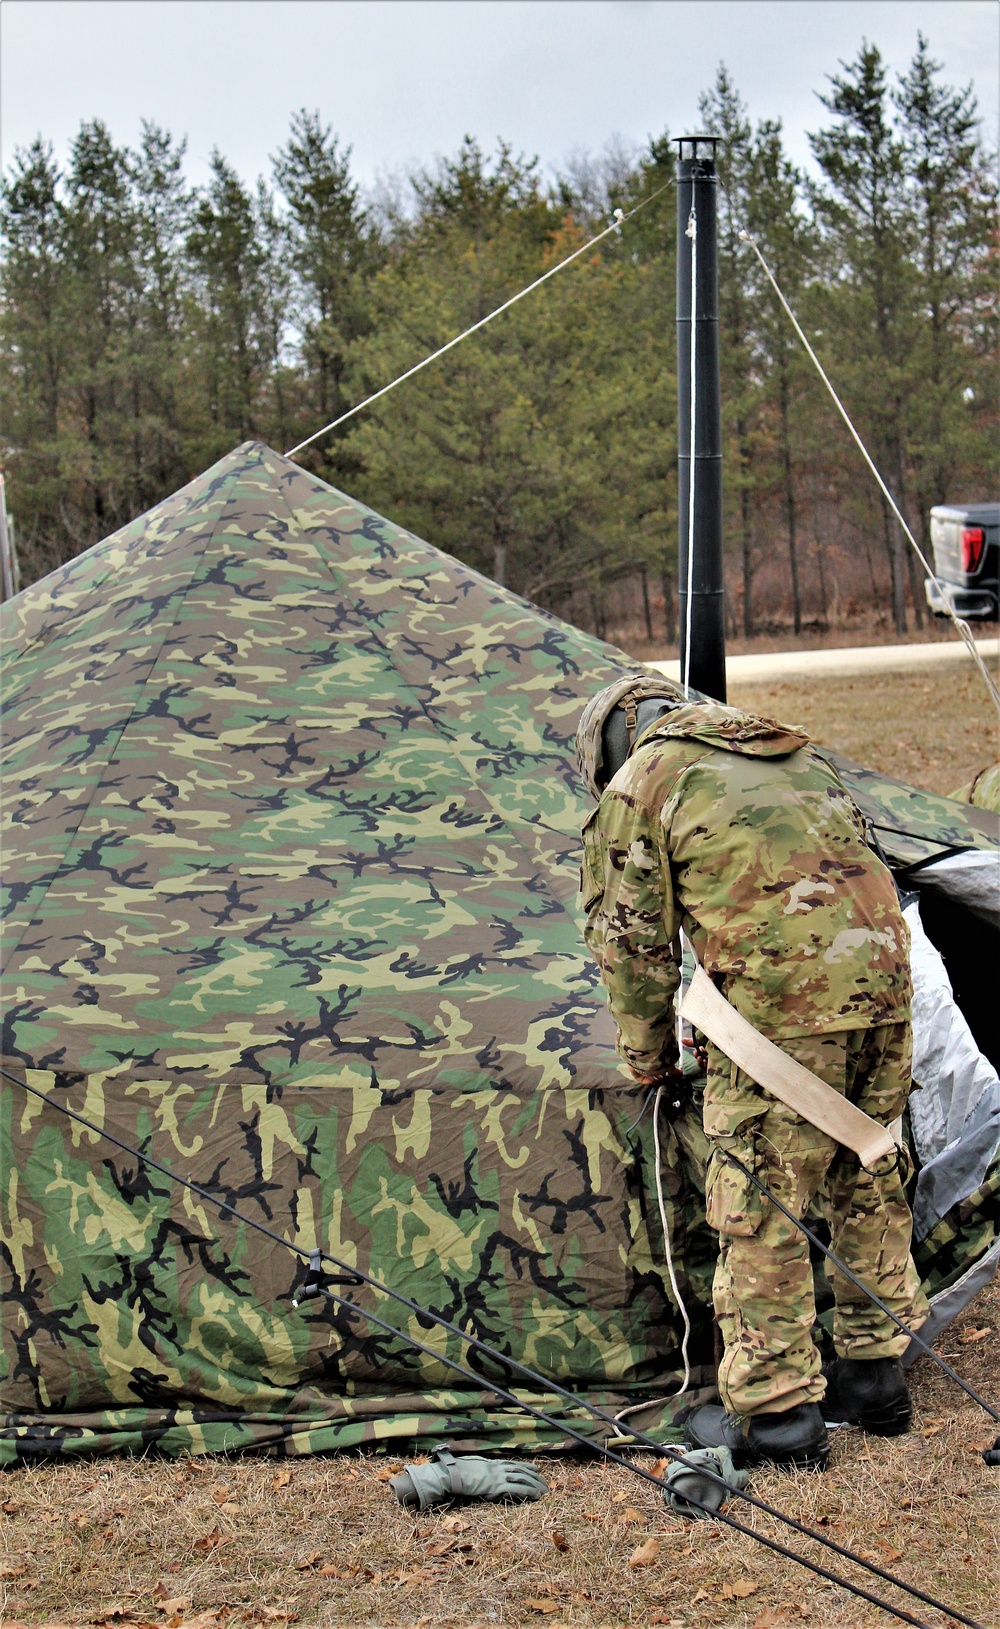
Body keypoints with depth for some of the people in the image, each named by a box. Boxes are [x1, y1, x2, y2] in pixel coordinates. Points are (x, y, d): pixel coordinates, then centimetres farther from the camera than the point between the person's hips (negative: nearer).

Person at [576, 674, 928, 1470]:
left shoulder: (638, 785, 6)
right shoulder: (799, 755, 26)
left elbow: (632, 939, 5)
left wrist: (648, 1055, 17)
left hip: (782, 1003, -7)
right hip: (883, 983, 7)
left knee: (760, 1207, 2)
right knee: (868, 1181, 19)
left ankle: (776, 1410, 6)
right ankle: (875, 1373, 29)